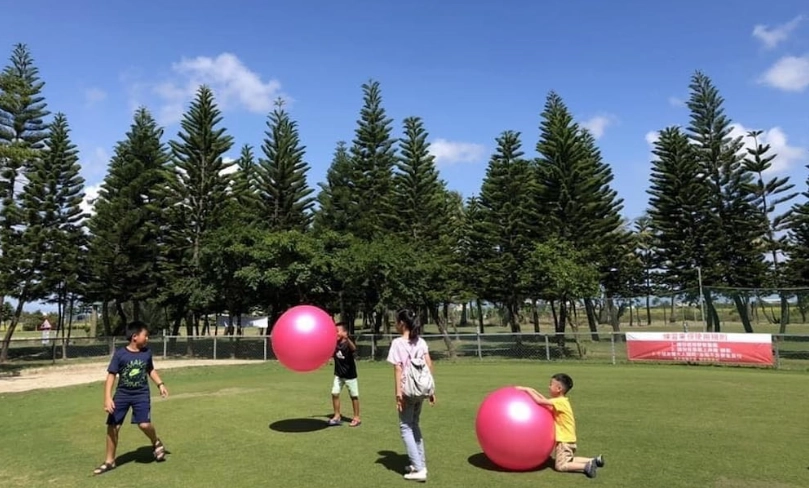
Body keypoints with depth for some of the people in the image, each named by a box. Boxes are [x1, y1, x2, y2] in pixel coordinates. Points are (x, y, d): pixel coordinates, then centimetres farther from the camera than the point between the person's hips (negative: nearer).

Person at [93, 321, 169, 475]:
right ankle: (110, 461, 21)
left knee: (144, 424, -17)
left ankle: (156, 442, 15)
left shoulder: (147, 353, -2)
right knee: (112, 427, 3)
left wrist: (160, 384, 7)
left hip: (141, 394, 0)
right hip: (122, 394, 0)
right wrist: (108, 398, -19)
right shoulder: (120, 354, -12)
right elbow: (111, 375, -11)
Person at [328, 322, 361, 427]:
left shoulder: (348, 344, -20)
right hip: (338, 374, 5)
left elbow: (354, 349, -43)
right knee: (335, 394, 3)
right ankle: (337, 416, 17)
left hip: (350, 375, -5)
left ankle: (357, 418, 17)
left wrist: (347, 338, -62)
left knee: (354, 396, 5)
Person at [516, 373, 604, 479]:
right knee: (568, 460, 23)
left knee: (560, 466, -5)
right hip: (566, 439, 9)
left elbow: (539, 401, -27)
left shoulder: (560, 402, -22)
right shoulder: (561, 401, 5)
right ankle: (594, 460, 18)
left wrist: (526, 389, -18)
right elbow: (545, 400, 15)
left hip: (565, 440, -9)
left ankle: (587, 467, -12)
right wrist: (532, 391, 8)